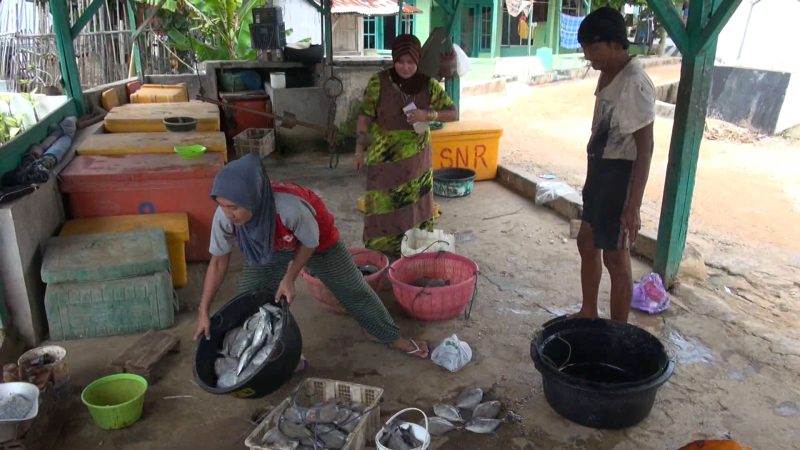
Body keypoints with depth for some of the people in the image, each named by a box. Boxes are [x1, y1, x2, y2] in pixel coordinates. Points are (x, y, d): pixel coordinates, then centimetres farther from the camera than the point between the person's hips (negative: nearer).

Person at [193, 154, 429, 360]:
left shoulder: (289, 207, -46)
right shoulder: (224, 217, -32)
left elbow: (310, 243, -24)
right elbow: (218, 261, -16)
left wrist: (289, 278, -21)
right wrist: (203, 311, -15)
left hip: (317, 239, -3)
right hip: (268, 248, 4)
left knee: (353, 290, 7)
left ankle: (394, 338, 27)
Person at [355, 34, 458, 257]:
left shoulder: (429, 85, -6)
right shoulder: (379, 82, -11)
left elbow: (453, 113, -3)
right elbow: (365, 116, -4)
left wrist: (427, 115, -19)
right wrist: (360, 148, -5)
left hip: (416, 158, 2)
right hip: (385, 157, -2)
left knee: (415, 205, 12)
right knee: (383, 207, 2)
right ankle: (380, 253, 16)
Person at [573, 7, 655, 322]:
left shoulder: (635, 83, -22)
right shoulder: (608, 75, 7)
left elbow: (645, 147, -23)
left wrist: (633, 206, -24)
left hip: (619, 174, -10)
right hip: (600, 169, 10)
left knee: (615, 256, 2)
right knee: (587, 242, 19)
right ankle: (588, 313, 37)